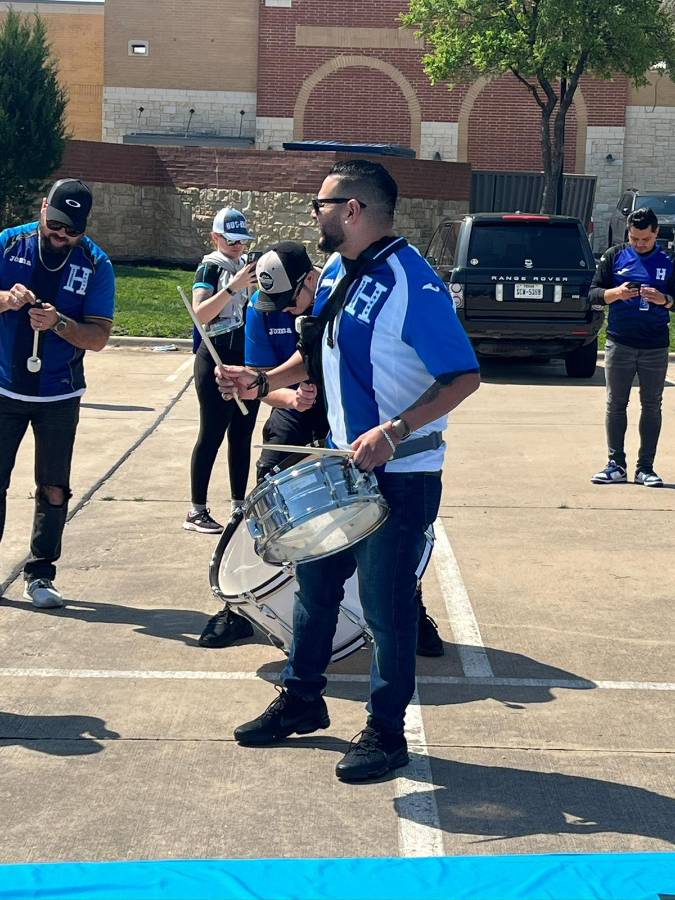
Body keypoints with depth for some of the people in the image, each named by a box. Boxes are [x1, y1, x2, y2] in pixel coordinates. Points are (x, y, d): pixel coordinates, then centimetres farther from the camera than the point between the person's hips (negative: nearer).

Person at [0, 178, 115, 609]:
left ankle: (40, 575, 14)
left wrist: (59, 322, -27)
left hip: (59, 396, 0)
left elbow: (100, 335, -9)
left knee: (54, 489, 4)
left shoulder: (96, 264, -6)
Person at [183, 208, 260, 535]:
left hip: (248, 360, 6)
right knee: (212, 434, -5)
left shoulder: (248, 265, 11)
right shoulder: (210, 267, -7)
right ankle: (196, 512, 0)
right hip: (217, 360, -6)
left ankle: (239, 505, 19)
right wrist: (233, 287, -28)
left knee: (242, 434, 10)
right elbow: (200, 314, -21)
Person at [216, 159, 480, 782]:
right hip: (342, 464, 9)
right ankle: (302, 701, 35)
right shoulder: (335, 276, 7)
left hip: (400, 475, -8)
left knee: (386, 603, 2)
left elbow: (463, 376, -24)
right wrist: (263, 382, 5)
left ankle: (386, 732, 17)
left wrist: (394, 432, -32)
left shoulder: (411, 282, -20)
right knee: (315, 582, 18)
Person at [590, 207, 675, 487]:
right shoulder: (615, 256, 4)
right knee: (616, 404, 2)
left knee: (652, 406, 4)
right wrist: (615, 293, -16)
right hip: (619, 343, 0)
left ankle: (645, 468, 9)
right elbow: (594, 292, 4)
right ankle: (616, 466, 8)